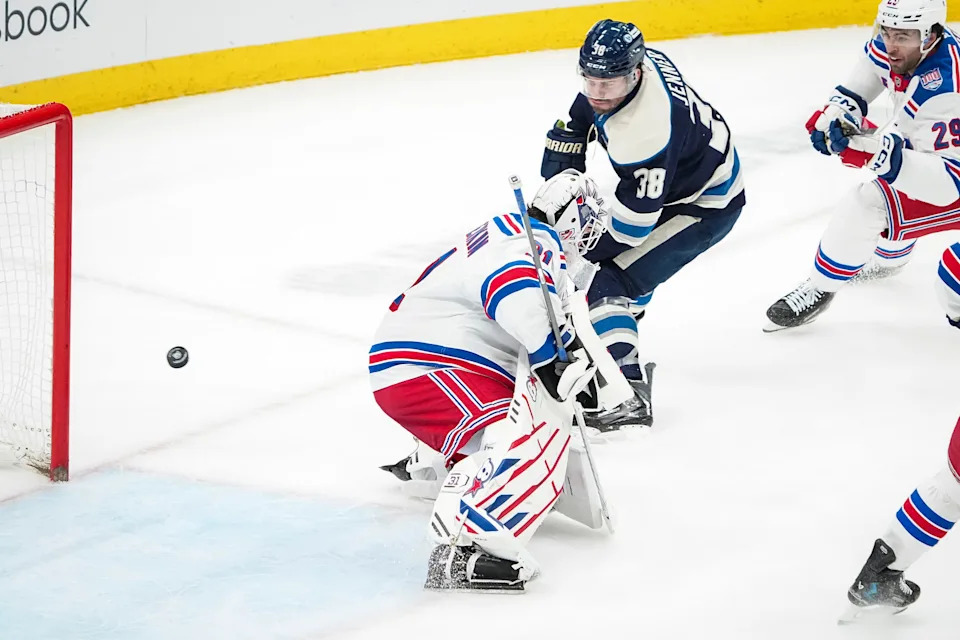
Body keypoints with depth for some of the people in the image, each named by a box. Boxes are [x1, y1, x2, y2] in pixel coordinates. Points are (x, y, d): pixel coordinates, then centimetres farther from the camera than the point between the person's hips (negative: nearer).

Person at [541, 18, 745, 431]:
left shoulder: (646, 132, -38)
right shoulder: (625, 63, -14)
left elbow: (632, 222, -29)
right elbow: (578, 120, 6)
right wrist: (558, 189, 0)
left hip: (704, 206, -10)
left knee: (612, 284, -17)